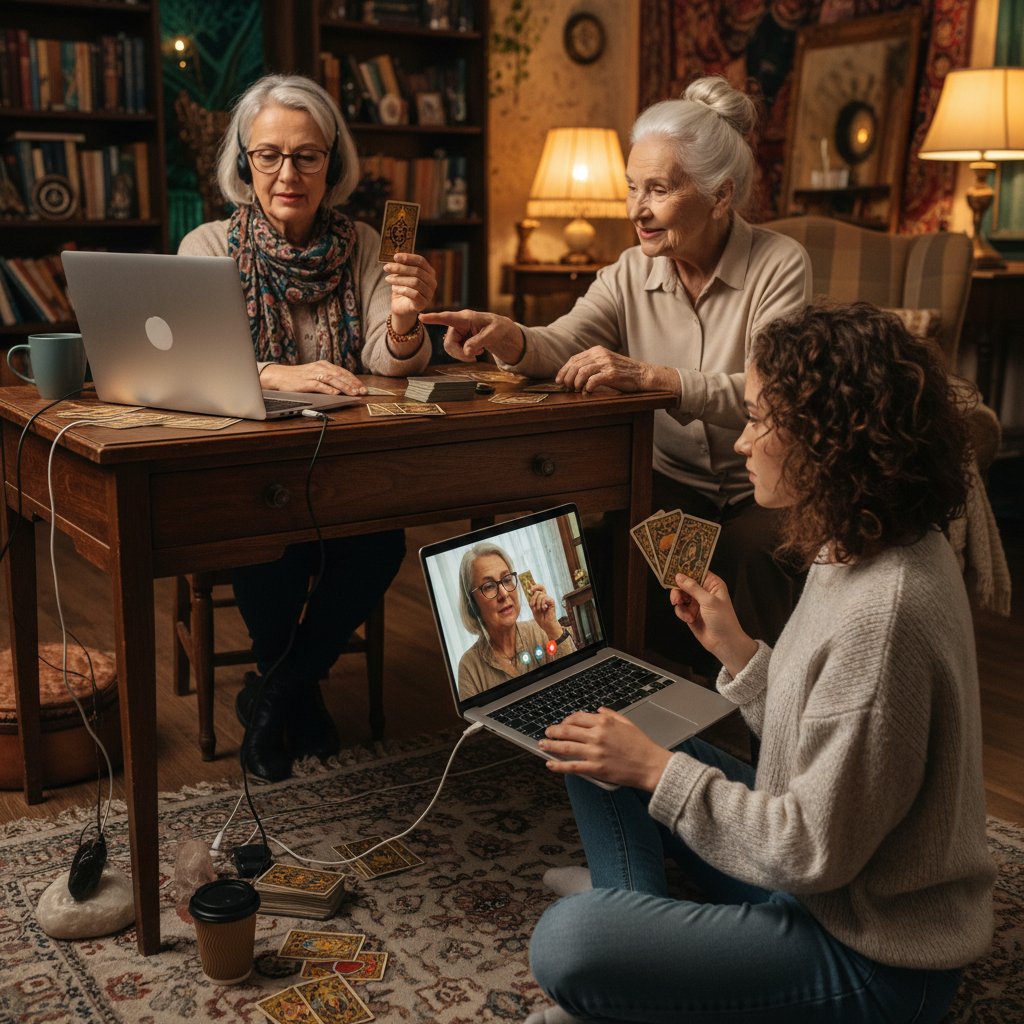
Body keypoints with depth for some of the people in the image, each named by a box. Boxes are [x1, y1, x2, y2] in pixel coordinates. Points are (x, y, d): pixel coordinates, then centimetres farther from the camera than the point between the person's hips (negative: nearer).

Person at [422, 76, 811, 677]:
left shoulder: (780, 265, -11)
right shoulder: (632, 273, 4)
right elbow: (561, 345, -12)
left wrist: (651, 376, -40)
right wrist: (508, 338, -35)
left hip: (762, 490, -3)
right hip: (674, 480, 4)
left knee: (745, 550, -33)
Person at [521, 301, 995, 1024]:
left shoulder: (880, 615, -31)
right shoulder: (869, 556, 0)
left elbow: (816, 851, -25)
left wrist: (656, 768, -19)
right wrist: (734, 646, 2)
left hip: (873, 961, -10)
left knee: (568, 945, -25)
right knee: (601, 752, 12)